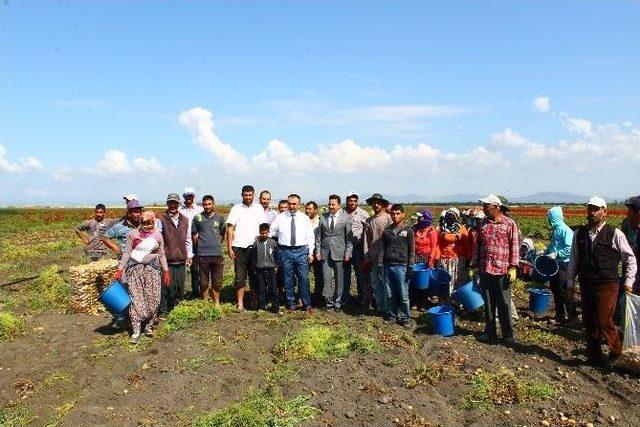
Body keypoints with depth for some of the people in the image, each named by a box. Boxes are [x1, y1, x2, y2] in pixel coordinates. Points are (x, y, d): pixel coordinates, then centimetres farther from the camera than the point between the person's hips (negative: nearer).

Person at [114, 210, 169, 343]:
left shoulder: (158, 235, 6)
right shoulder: (133, 234, 0)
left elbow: (161, 255, 11)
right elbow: (126, 253, 1)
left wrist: (166, 271, 8)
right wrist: (120, 270, -4)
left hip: (152, 269, 2)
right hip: (135, 269, -2)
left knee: (153, 298, -2)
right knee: (136, 298, -7)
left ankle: (149, 326, 13)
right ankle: (136, 331, -4)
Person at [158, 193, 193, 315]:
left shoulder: (185, 220, 11)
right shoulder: (162, 220, -1)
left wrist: (189, 255, 13)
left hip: (181, 259, 4)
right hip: (167, 260, -4)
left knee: (180, 287, 7)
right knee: (166, 286, -4)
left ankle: (173, 307, 25)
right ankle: (163, 310, 9)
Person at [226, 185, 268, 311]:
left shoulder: (259, 208, 7)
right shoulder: (236, 209, 4)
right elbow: (230, 229, 2)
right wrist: (229, 247, -5)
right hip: (239, 248, -1)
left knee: (255, 276, 8)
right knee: (240, 277, 1)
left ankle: (255, 301, 19)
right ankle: (240, 303, 7)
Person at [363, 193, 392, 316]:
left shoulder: (388, 218, -5)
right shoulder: (369, 221, 10)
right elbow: (366, 240, 9)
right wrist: (366, 258, 5)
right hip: (372, 258, 5)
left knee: (385, 284, 1)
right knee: (375, 284, 12)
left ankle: (386, 309, 11)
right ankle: (379, 308, 24)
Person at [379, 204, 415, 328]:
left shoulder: (408, 230, 0)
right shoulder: (387, 231, 10)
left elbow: (412, 250, -1)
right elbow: (382, 249, 12)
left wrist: (410, 267, -7)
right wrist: (380, 265, 6)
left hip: (401, 266, -3)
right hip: (388, 266, 3)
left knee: (403, 295, 0)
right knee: (390, 294, 9)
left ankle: (405, 318, 12)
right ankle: (392, 315, 22)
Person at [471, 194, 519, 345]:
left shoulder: (509, 224, -4)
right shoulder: (482, 224, 8)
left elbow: (514, 246, -6)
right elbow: (477, 246, 12)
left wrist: (513, 268, -11)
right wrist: (473, 266, 11)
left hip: (502, 270, -4)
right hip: (484, 270, 4)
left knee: (504, 304, 4)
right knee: (488, 303, 12)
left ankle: (508, 335, 16)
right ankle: (490, 333, 23)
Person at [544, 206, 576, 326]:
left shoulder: (565, 230, -17)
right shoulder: (555, 230, 11)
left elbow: (569, 249, -23)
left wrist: (556, 254, -25)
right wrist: (545, 252, 10)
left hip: (563, 265, -9)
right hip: (554, 264, 9)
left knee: (563, 292, -2)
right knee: (555, 290, 15)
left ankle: (572, 316, 11)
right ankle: (559, 316, 26)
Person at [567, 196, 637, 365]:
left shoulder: (615, 234, -5)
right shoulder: (579, 234, 6)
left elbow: (630, 258, 4)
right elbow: (573, 260, 12)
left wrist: (628, 282, 1)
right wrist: (570, 282, 11)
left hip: (607, 285, -4)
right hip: (586, 285, 4)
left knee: (604, 322, -9)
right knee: (588, 323, 9)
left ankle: (618, 354, 16)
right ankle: (594, 357, 23)